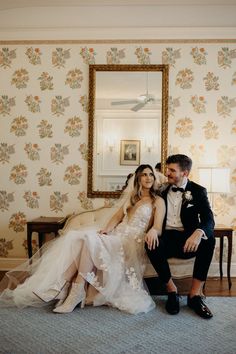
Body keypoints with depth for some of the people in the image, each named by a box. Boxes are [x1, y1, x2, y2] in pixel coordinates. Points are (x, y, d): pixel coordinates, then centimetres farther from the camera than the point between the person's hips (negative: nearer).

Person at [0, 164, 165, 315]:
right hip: (116, 235, 6)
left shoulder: (158, 201, 7)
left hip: (131, 242, -6)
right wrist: (106, 230, -6)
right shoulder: (131, 197, 24)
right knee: (75, 237, -23)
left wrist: (153, 231, -31)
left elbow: (158, 227, -7)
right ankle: (61, 287, -30)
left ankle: (76, 291, -30)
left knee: (90, 238, -33)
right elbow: (117, 217, 15)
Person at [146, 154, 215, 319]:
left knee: (208, 240, -31)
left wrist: (198, 233, -34)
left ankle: (195, 294, -20)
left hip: (188, 239, 0)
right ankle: (172, 290, -13)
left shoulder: (198, 191, 3)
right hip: (167, 237, 1)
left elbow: (209, 219, -9)